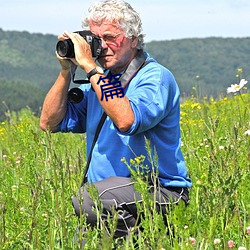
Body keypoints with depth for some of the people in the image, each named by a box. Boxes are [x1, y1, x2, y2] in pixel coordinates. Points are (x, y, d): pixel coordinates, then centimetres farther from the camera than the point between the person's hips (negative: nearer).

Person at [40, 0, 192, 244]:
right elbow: (50, 123, 11)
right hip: (108, 190, 7)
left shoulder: (156, 78, -9)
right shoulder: (99, 79, 14)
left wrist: (90, 67, -23)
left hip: (160, 192, -6)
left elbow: (126, 121, -29)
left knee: (87, 199, -32)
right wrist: (66, 71, 1)